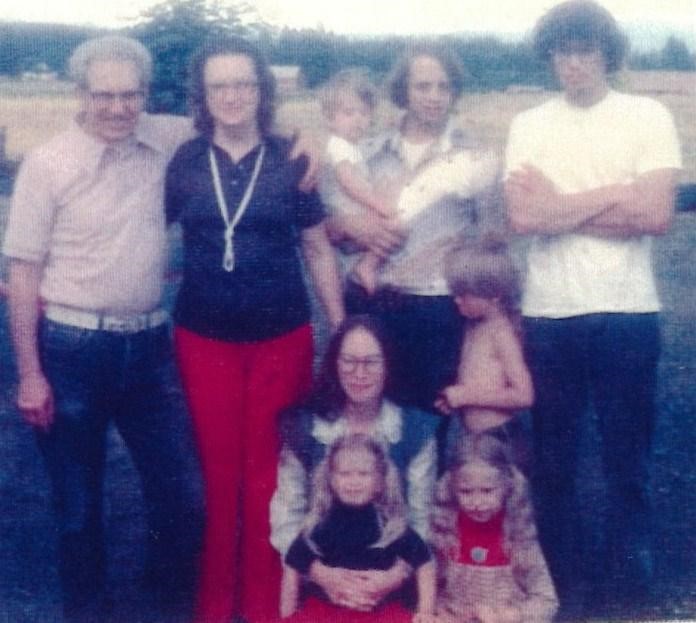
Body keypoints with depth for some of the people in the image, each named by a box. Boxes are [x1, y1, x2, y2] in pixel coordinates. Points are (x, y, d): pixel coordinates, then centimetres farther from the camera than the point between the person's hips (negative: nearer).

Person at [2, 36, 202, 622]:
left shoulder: (164, 140, 1)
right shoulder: (47, 163, -8)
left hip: (149, 345, 4)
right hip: (73, 349, -3)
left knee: (182, 490, 10)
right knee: (79, 499, 11)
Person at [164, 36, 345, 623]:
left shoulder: (290, 162, 0)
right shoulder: (183, 162, 1)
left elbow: (318, 250, 6)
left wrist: (341, 331, 4)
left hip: (283, 337, 0)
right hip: (204, 338, 1)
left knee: (268, 474, 7)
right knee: (219, 472, 8)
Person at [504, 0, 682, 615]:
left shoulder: (649, 117, 0)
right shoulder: (528, 125, 5)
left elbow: (658, 214, -11)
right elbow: (523, 216, -9)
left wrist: (562, 208, -8)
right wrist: (616, 196, -9)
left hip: (627, 313, -1)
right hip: (549, 316, 2)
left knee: (628, 460, 8)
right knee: (554, 460, 10)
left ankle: (627, 587, 23)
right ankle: (563, 584, 25)